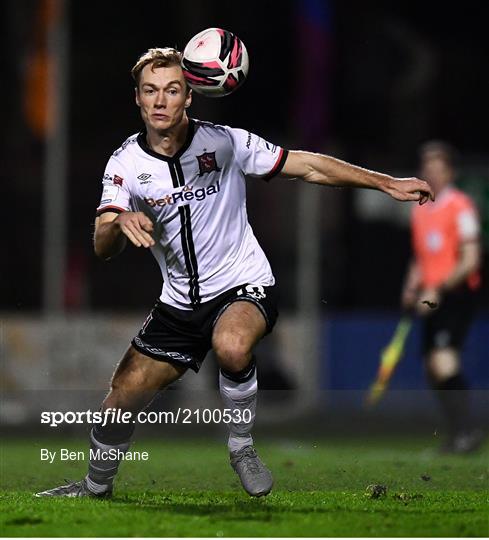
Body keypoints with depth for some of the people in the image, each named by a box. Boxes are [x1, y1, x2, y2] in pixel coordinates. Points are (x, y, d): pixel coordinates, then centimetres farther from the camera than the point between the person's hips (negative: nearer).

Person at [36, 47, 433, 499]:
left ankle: (241, 445, -12)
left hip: (244, 288, -3)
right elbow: (102, 248, -16)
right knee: (121, 401, 2)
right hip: (179, 303, 4)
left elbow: (310, 167, -6)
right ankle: (96, 487, 32)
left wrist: (388, 184, -9)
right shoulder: (126, 164, -7)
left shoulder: (224, 142, -12)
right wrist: (120, 223, -40)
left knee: (232, 347, -38)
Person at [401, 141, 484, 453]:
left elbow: (470, 260, -12)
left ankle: (465, 431, -18)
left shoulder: (460, 207, -7)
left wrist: (438, 289, -19)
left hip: (457, 294, -8)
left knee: (444, 362, -20)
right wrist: (412, 289, 8)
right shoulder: (420, 211, 15)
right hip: (432, 297, 8)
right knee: (434, 368, 4)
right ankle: (459, 433, 10)